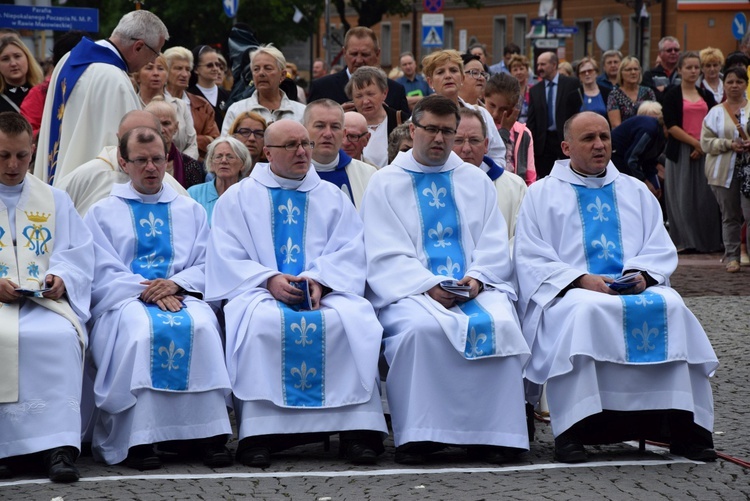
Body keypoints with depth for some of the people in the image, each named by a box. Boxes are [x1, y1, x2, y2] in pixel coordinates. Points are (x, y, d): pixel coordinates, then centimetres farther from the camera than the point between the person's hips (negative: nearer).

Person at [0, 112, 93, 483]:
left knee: (62, 337, -32)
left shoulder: (55, 201, 21)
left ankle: (58, 445, -35)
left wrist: (61, 279, -10)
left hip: (45, 299, 2)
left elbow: (78, 256, 12)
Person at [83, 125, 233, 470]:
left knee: (201, 326, -33)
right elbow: (102, 273, 2)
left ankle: (206, 434, -34)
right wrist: (145, 290, -14)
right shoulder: (102, 212, 15)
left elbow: (205, 265, 11)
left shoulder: (191, 210, 22)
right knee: (142, 329, -37)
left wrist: (175, 283, -11)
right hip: (124, 300, -2)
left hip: (181, 296, 2)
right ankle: (138, 439, -36)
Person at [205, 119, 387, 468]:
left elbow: (349, 255, 7)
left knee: (354, 320, -32)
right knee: (262, 322, -37)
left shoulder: (334, 198, 18)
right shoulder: (237, 199, 14)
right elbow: (227, 258, 3)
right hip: (260, 293, -1)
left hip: (325, 292, 2)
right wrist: (269, 279, -14)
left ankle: (356, 430, -31)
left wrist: (320, 279, -14)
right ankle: (258, 433, -36)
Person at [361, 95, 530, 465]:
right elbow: (386, 255, -2)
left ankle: (492, 433, -24)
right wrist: (430, 286, -16)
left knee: (500, 324, -29)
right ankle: (417, 436, -27)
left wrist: (476, 278, -11)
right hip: (411, 291, -2)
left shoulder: (476, 181, 19)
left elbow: (494, 245, 10)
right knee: (420, 327, -36)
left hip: (476, 288, 3)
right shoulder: (385, 183, 9)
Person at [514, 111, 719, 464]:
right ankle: (572, 430, -37)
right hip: (569, 291, -3)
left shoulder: (636, 192, 23)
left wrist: (642, 274, -9)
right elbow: (531, 260, 2)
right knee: (584, 312, -38)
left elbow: (661, 250, 15)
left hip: (637, 289, 3)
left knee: (671, 308, -29)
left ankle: (683, 427, -29)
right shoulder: (542, 194, 13)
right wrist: (582, 280, -13)